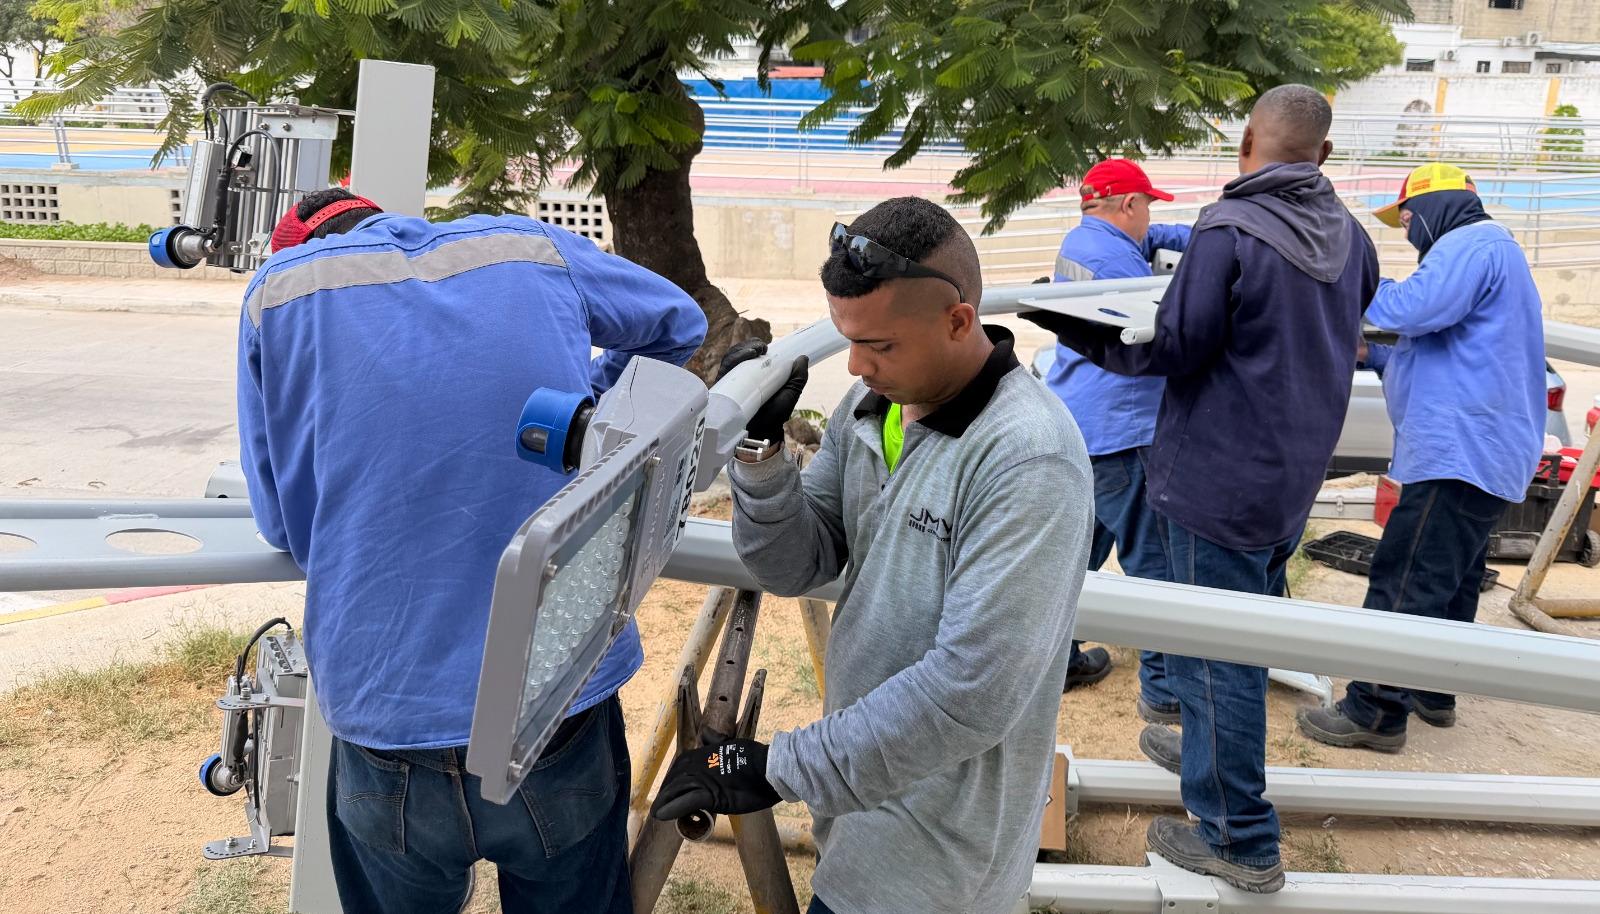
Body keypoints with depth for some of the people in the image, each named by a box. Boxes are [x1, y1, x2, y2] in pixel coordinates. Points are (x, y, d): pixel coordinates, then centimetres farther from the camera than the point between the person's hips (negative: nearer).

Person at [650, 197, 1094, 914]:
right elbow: (796, 567, 1)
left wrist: (781, 769, -23)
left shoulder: (1029, 460, -25)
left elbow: (973, 690, -29)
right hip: (861, 787, 7)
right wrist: (761, 445, -16)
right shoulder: (870, 405, -2)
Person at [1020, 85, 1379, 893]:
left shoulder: (1228, 230, -18)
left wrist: (1072, 326, -8)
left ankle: (1240, 840, 7)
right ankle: (1213, 753, 43)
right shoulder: (1351, 237, 5)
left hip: (1221, 477, -8)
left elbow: (1174, 349, -17)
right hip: (1295, 476, 8)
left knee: (1218, 650, 0)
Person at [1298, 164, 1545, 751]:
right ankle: (1432, 693, 29)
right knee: (1451, 581, 18)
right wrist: (1374, 356, 16)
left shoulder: (1471, 244, -11)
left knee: (1406, 583, -10)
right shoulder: (1486, 247, 24)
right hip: (1485, 453, 11)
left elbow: (1412, 307, -27)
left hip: (1461, 454, -11)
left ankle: (1375, 714, -7)